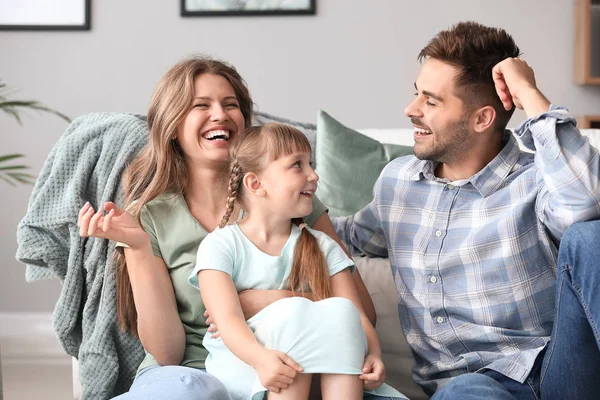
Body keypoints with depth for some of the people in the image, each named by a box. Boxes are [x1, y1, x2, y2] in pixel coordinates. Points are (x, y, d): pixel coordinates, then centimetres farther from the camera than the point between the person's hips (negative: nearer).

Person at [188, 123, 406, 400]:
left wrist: (373, 354, -21)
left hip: (314, 371, 4)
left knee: (339, 311, -25)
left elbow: (356, 316, 1)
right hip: (241, 364, -3)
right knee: (294, 311, -30)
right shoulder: (220, 245, -1)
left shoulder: (322, 247, 11)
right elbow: (228, 319, -15)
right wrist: (260, 357, -36)